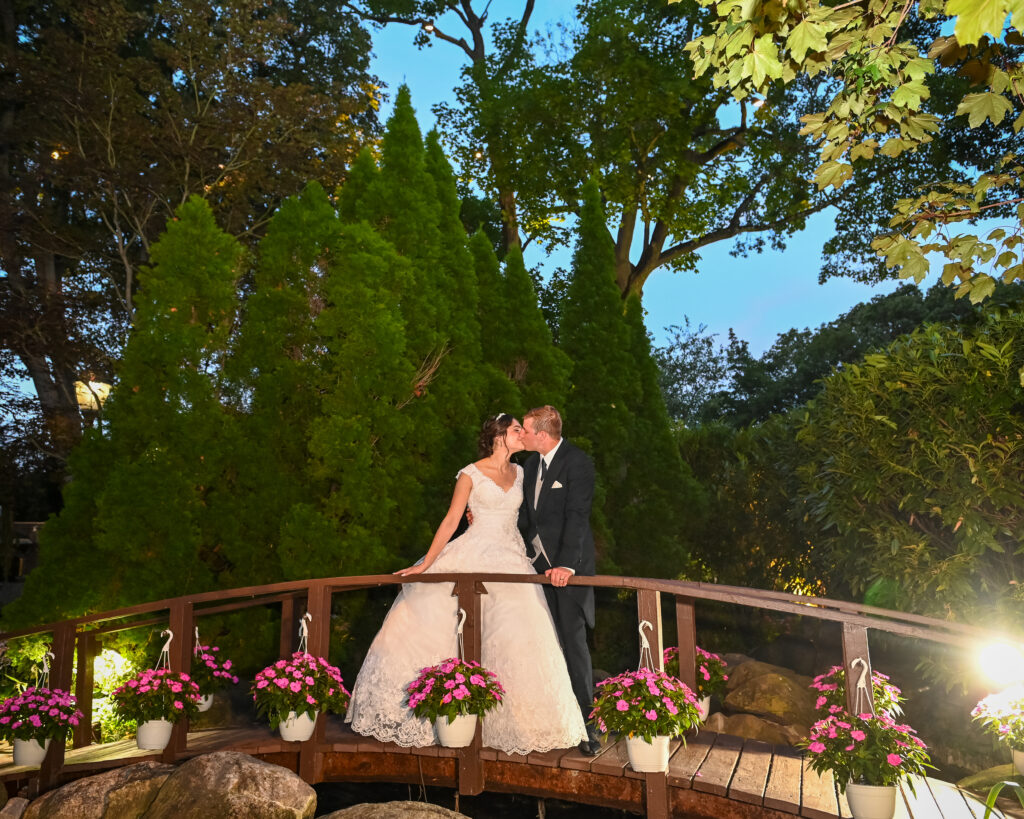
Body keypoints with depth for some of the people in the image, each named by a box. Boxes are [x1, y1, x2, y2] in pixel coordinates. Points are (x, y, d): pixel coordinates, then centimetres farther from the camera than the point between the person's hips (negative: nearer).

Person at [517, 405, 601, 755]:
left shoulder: (577, 462, -10)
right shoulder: (532, 463, 14)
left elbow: (577, 515, -19)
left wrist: (566, 564, -27)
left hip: (568, 564, -6)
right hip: (538, 562, 6)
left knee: (573, 640, -6)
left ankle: (585, 722, 4)